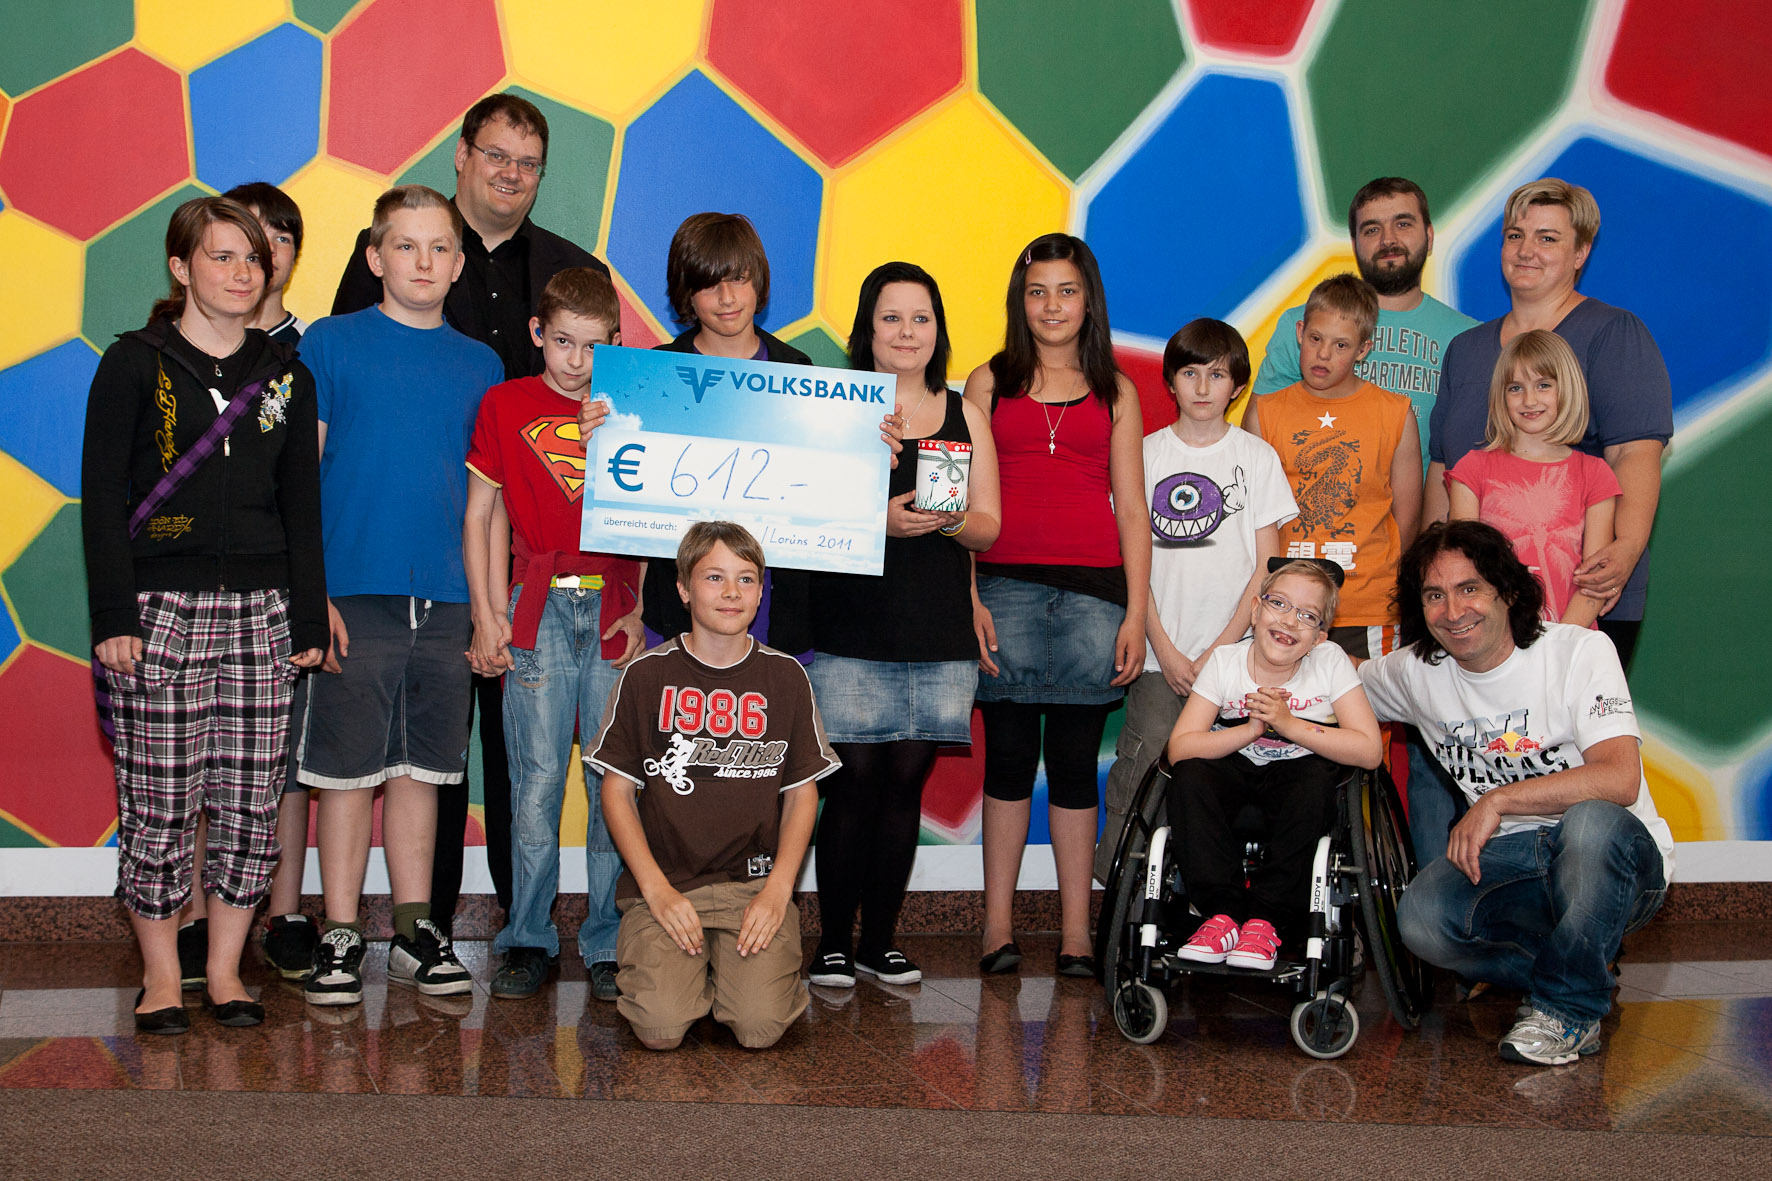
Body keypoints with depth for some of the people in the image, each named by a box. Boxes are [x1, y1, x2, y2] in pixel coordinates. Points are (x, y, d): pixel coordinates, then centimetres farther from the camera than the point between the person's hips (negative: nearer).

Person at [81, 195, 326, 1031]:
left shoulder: (285, 375, 13)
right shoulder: (134, 365, 2)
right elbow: (102, 498, -1)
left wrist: (309, 619, 9)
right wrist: (113, 615, -9)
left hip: (259, 613, 3)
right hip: (158, 610, -3)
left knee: (251, 802, 1)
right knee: (158, 804, -1)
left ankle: (225, 968, 15)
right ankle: (160, 974, 13)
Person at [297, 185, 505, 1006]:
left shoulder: (480, 366, 12)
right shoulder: (330, 345, 1)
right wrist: (309, 592, -10)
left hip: (446, 601, 3)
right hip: (353, 596, -3)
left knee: (421, 768, 10)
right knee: (348, 770, 1)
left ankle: (415, 931, 19)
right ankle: (341, 936, 11)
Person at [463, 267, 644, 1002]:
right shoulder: (505, 406, 7)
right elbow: (480, 515, 8)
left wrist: (640, 612, -2)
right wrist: (487, 617, 1)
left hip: (615, 611, 1)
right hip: (537, 610, -1)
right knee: (536, 781, -3)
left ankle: (608, 943, 9)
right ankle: (528, 941, 9)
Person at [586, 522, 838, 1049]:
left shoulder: (784, 676, 6)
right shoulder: (646, 675, 1)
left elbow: (802, 792, 8)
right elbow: (617, 790, 3)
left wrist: (778, 888, -6)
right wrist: (656, 888, -9)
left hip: (756, 884, 1)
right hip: (666, 883, -1)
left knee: (761, 1026, -21)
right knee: (660, 1028, -22)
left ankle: (738, 964, 13)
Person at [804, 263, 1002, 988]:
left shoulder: (964, 416, 13)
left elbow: (989, 528, 12)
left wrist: (949, 520, -10)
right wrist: (879, 521, -17)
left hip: (939, 631, 3)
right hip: (852, 625, -3)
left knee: (906, 783, 5)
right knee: (853, 781, -4)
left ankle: (879, 942, 15)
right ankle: (833, 944, 6)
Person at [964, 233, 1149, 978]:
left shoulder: (1115, 393, 14)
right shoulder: (989, 383, 11)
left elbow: (1131, 509, 10)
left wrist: (1136, 613, 2)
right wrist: (969, 598, -4)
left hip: (1092, 589, 1)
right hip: (1006, 587, -1)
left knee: (1075, 758, 2)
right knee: (1009, 754, 1)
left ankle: (1076, 933, 5)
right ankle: (997, 926, 7)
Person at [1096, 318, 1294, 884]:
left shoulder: (1256, 457, 7)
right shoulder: (1145, 454, 8)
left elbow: (1266, 568, 4)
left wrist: (1218, 652, -5)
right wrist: (1166, 652, -4)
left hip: (1234, 652, 0)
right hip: (1161, 656, 0)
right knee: (1141, 767, -11)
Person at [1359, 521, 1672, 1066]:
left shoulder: (1580, 651, -12)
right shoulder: (1415, 673, 2)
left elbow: (1618, 780, -25)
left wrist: (1495, 801, -27)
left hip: (1619, 859, -4)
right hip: (1509, 859, 4)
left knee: (1590, 821, -40)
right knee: (1422, 918, -27)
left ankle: (1567, 1007, -17)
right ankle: (1584, 974, 0)